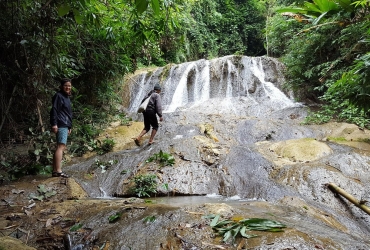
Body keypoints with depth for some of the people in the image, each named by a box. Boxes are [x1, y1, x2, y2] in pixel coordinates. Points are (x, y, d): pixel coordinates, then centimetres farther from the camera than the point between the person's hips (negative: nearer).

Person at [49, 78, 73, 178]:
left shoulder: (67, 97, 24)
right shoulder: (58, 96, -5)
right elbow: (54, 110, -14)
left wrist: (69, 127, 26)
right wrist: (54, 124, -21)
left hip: (65, 126, 10)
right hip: (61, 125, -10)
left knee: (60, 147, 9)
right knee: (61, 146, -15)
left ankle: (55, 170, 13)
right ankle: (58, 171, -16)